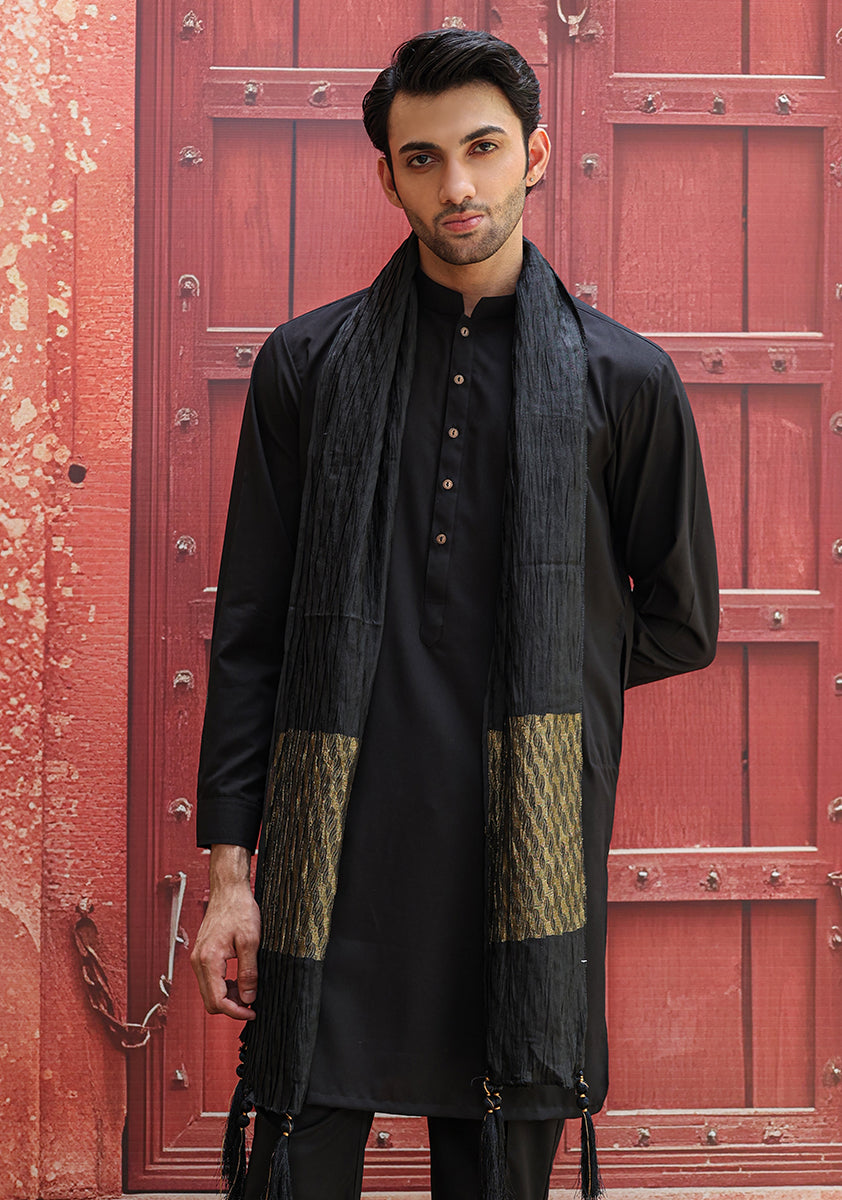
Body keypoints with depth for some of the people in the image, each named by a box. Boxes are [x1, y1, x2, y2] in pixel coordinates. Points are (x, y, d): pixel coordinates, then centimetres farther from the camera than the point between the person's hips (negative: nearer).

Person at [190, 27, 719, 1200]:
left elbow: (681, 625, 16)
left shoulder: (625, 381, 6)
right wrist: (230, 865, 1)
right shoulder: (309, 365, 6)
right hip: (339, 850, 0)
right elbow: (251, 632, 5)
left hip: (527, 851, 1)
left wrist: (540, 666, 8)